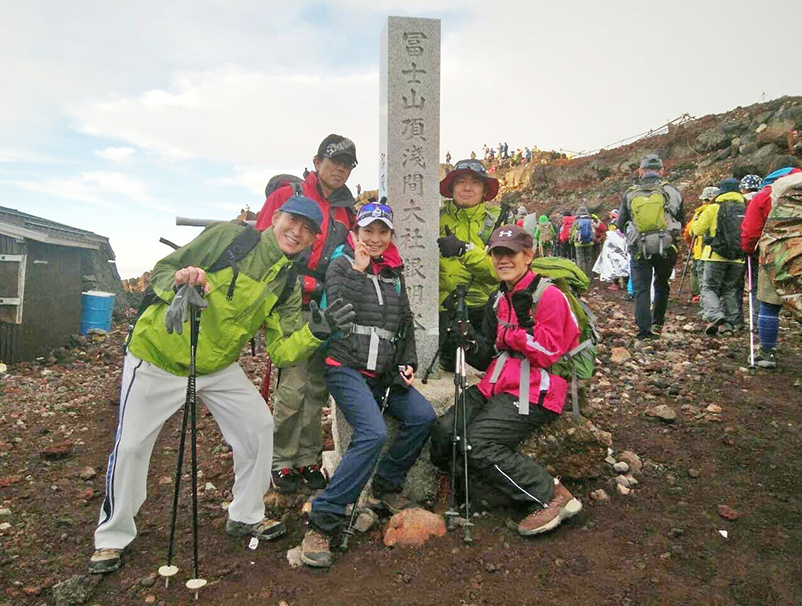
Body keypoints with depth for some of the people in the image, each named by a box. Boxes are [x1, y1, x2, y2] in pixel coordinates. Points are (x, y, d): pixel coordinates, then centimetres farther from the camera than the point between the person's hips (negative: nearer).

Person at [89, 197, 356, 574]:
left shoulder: (288, 285, -4)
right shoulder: (230, 236, -18)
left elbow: (281, 351, -11)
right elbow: (161, 271, -13)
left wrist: (313, 333, -29)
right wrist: (178, 281, -36)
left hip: (219, 366, 5)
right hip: (157, 358, -4)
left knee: (259, 425, 2)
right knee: (130, 446, 0)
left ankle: (246, 516, 24)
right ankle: (113, 536, 25)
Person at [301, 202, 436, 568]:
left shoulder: (395, 272, 17)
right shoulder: (341, 265, 1)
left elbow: (405, 322, 21)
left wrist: (407, 363, 9)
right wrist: (358, 269, -16)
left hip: (384, 372, 6)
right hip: (347, 368, -6)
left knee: (423, 416, -13)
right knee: (373, 433, -26)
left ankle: (385, 486, 10)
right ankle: (323, 522, -17)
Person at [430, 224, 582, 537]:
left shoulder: (549, 296, -8)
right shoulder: (498, 299, 15)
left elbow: (547, 356, -14)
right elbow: (487, 359, 14)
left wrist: (525, 320, -23)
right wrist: (471, 344, -7)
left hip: (534, 393, -7)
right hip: (496, 387, 8)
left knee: (476, 443, -22)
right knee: (443, 433, -10)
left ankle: (553, 496, -9)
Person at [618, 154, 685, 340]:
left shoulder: (630, 194, 1)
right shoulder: (672, 191, 1)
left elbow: (621, 224, 8)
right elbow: (682, 221, 10)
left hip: (640, 249, -1)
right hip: (666, 247, 1)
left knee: (641, 289, 3)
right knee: (661, 285, 20)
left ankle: (644, 330, -3)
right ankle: (657, 324, 24)